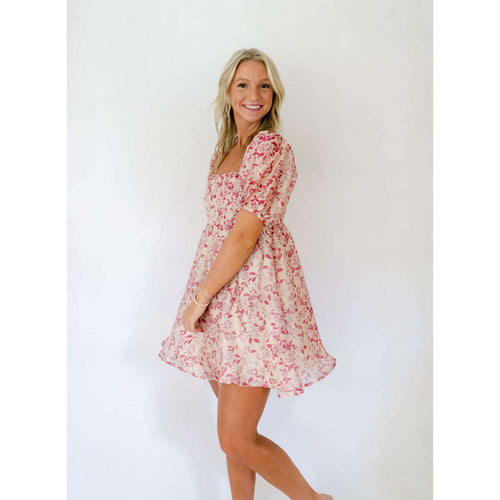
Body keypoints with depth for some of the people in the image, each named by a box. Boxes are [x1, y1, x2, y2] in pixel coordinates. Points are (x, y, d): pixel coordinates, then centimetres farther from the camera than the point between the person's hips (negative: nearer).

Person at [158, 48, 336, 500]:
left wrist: (199, 298, -13)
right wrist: (201, 297, 13)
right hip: (220, 286, 8)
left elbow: (246, 235, -18)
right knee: (234, 427, 17)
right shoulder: (227, 148, 15)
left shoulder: (270, 145, -12)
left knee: (237, 440, -4)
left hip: (255, 289, -8)